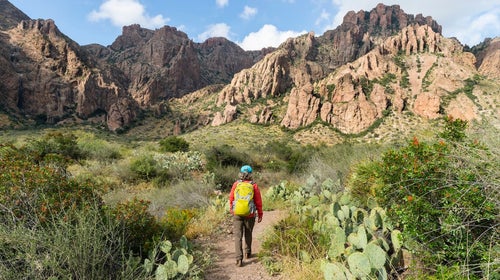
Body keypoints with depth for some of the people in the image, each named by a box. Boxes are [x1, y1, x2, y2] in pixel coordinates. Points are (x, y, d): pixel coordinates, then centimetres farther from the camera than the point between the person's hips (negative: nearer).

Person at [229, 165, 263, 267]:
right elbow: (258, 201, -5)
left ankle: (239, 259, -5)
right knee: (248, 234, 21)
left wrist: (231, 210, 22)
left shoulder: (236, 184, -3)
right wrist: (260, 214, 6)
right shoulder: (254, 186, -7)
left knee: (238, 236, 3)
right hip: (250, 215, 0)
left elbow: (231, 199, 6)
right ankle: (247, 253, 37)